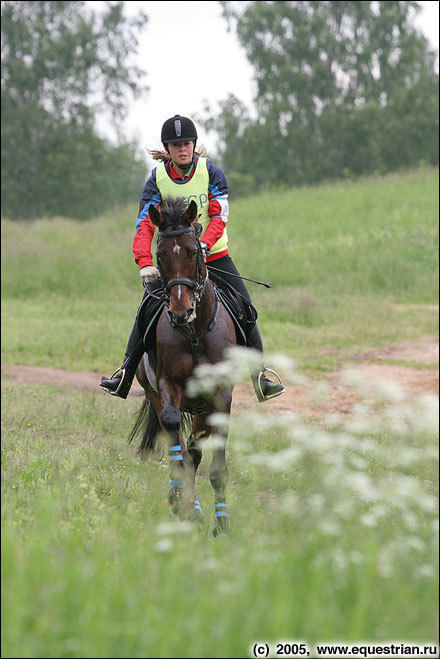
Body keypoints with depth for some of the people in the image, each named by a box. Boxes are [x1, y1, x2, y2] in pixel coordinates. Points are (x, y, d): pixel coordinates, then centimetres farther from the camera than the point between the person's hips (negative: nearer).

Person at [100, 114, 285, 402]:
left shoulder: (212, 173, -7)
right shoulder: (158, 179, -6)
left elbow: (219, 216, -16)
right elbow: (145, 224, -14)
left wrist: (204, 244, -36)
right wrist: (145, 263, -30)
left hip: (213, 255, 0)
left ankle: (260, 374, 9)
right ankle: (125, 373, 1)